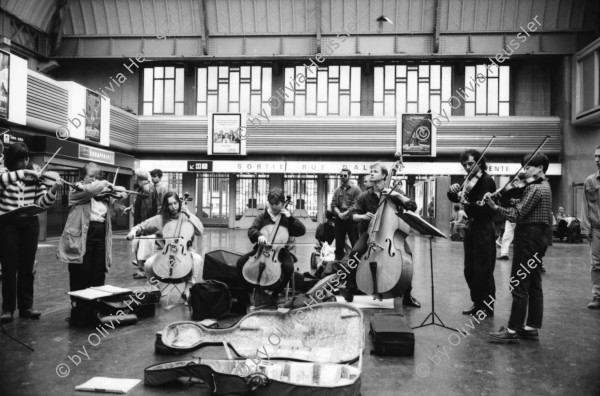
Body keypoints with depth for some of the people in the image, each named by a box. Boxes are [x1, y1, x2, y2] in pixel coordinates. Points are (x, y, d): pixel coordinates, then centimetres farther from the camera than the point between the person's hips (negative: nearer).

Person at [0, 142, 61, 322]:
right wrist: (22, 172, -29)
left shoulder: (34, 177, 6)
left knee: (27, 267, 7)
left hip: (30, 223, 2)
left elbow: (41, 203, -1)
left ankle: (26, 306, 15)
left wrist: (53, 191, -18)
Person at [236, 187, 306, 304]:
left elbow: (302, 231, -3)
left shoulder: (287, 218, 5)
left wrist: (290, 217, -12)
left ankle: (276, 293, -7)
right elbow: (251, 230, -6)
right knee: (241, 262, -19)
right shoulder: (262, 217, 8)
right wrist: (259, 235, -29)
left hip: (281, 251, -1)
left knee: (289, 267, -32)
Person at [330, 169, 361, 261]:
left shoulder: (355, 189, 0)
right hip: (339, 219, 4)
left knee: (355, 243, -4)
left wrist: (345, 213, -17)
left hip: (351, 218, -4)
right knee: (339, 243, 9)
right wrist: (339, 213, -12)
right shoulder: (337, 190, 14)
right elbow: (333, 204, 6)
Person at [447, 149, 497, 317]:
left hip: (484, 229, -8)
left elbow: (485, 207, -20)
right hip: (471, 228, 8)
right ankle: (477, 302, 24)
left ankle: (488, 306, 10)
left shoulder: (487, 180, -11)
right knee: (470, 270, 12)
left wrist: (468, 204, -33)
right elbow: (455, 199, 7)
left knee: (483, 271, -2)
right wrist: (453, 191, -14)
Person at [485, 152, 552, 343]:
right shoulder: (544, 186, 16)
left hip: (528, 237, -10)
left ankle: (513, 330, -3)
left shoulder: (534, 188, -15)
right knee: (534, 286, 12)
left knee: (519, 285, -7)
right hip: (539, 237, 10)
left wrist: (494, 206, -19)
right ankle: (531, 327, 18)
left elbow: (517, 214, -21)